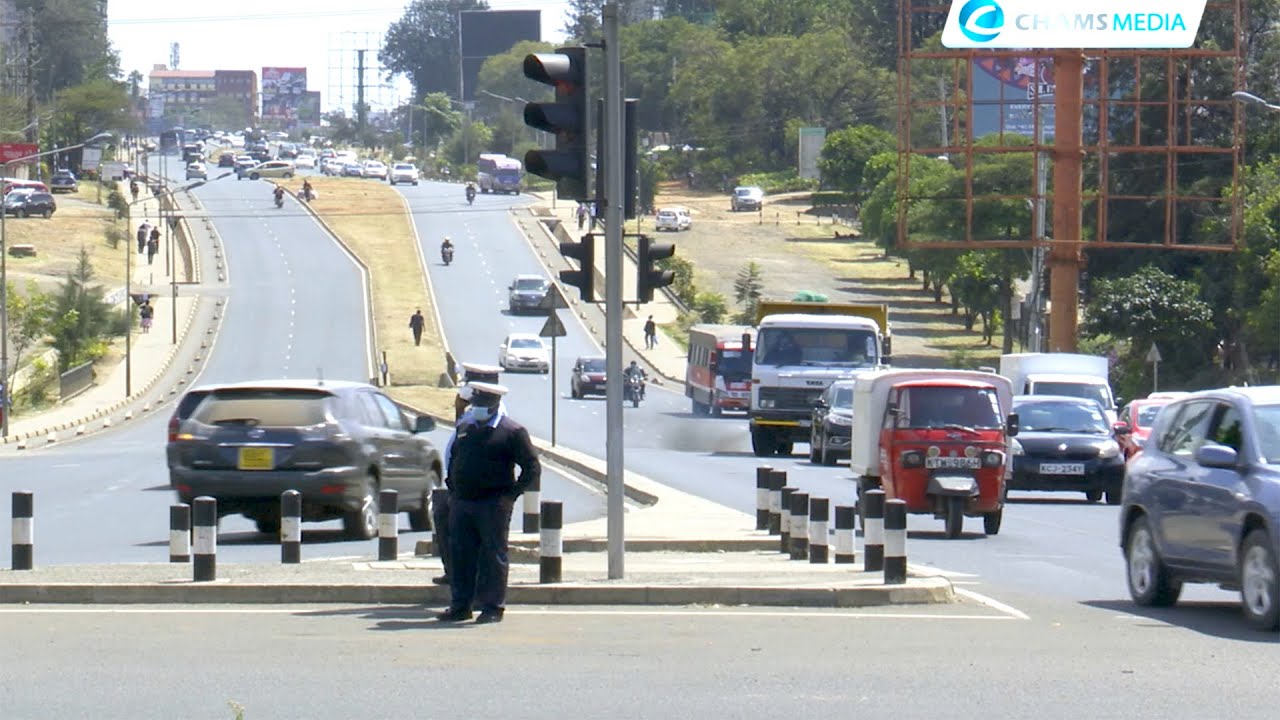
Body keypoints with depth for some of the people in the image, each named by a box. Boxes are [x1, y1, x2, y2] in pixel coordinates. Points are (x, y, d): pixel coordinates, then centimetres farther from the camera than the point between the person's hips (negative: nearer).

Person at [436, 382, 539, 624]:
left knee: (493, 556, -2)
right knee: (461, 555, 8)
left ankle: (493, 607, 3)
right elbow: (452, 458, 28)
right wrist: (452, 486, 15)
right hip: (461, 502, 6)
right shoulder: (464, 429, 15)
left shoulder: (512, 432, -4)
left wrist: (511, 493, -10)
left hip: (494, 504, -6)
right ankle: (460, 606, 15)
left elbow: (532, 468, -4)